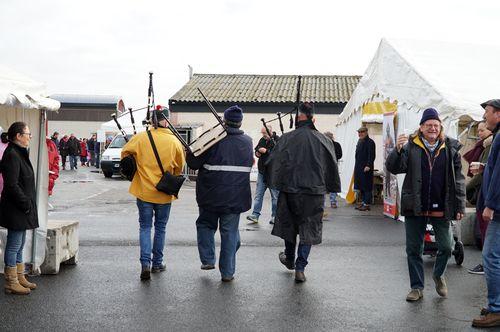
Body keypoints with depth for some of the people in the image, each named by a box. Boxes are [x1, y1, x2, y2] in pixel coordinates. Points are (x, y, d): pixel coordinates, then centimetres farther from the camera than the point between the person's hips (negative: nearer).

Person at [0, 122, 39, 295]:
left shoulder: (19, 154, 13)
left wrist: (28, 204, 13)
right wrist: (26, 205, -18)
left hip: (21, 209, 10)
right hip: (16, 209, -10)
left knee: (19, 245, 17)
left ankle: (20, 278, 27)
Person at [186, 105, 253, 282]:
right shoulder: (248, 142, 2)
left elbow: (194, 163, -9)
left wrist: (190, 153, 9)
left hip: (211, 195, -2)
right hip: (236, 197, 3)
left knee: (205, 225, 20)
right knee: (229, 232, 8)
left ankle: (207, 260, 15)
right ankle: (227, 272, 11)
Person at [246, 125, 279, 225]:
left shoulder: (277, 140, -11)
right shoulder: (262, 140, 10)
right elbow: (257, 150, 25)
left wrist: (266, 151, -24)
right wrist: (257, 153, 2)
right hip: (262, 172, 6)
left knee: (275, 196, 5)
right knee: (258, 195, 4)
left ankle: (274, 216, 14)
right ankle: (255, 215, 6)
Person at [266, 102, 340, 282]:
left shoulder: (287, 138, -9)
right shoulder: (324, 140, -3)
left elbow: (273, 162, -7)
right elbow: (332, 166, 3)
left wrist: (275, 183, 9)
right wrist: (329, 187, 15)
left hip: (291, 189, 0)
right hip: (315, 192, 1)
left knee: (290, 225, 20)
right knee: (309, 229, 7)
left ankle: (289, 259, 37)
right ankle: (300, 268, 1)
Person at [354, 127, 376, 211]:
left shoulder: (370, 142, -10)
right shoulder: (359, 141, 17)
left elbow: (371, 156, -16)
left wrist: (368, 166, -23)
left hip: (366, 168, -9)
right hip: (359, 168, 9)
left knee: (366, 186, -6)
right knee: (361, 186, 13)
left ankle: (367, 204, -3)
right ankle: (363, 202, 21)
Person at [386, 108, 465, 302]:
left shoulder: (451, 148, 2)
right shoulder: (411, 147, 0)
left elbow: (458, 180, 4)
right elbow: (393, 168, -7)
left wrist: (460, 206, 0)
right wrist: (398, 150, -25)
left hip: (441, 208, 0)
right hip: (415, 208, 0)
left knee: (446, 247, 4)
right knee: (414, 249, 7)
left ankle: (438, 275, 34)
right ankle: (417, 287, 21)